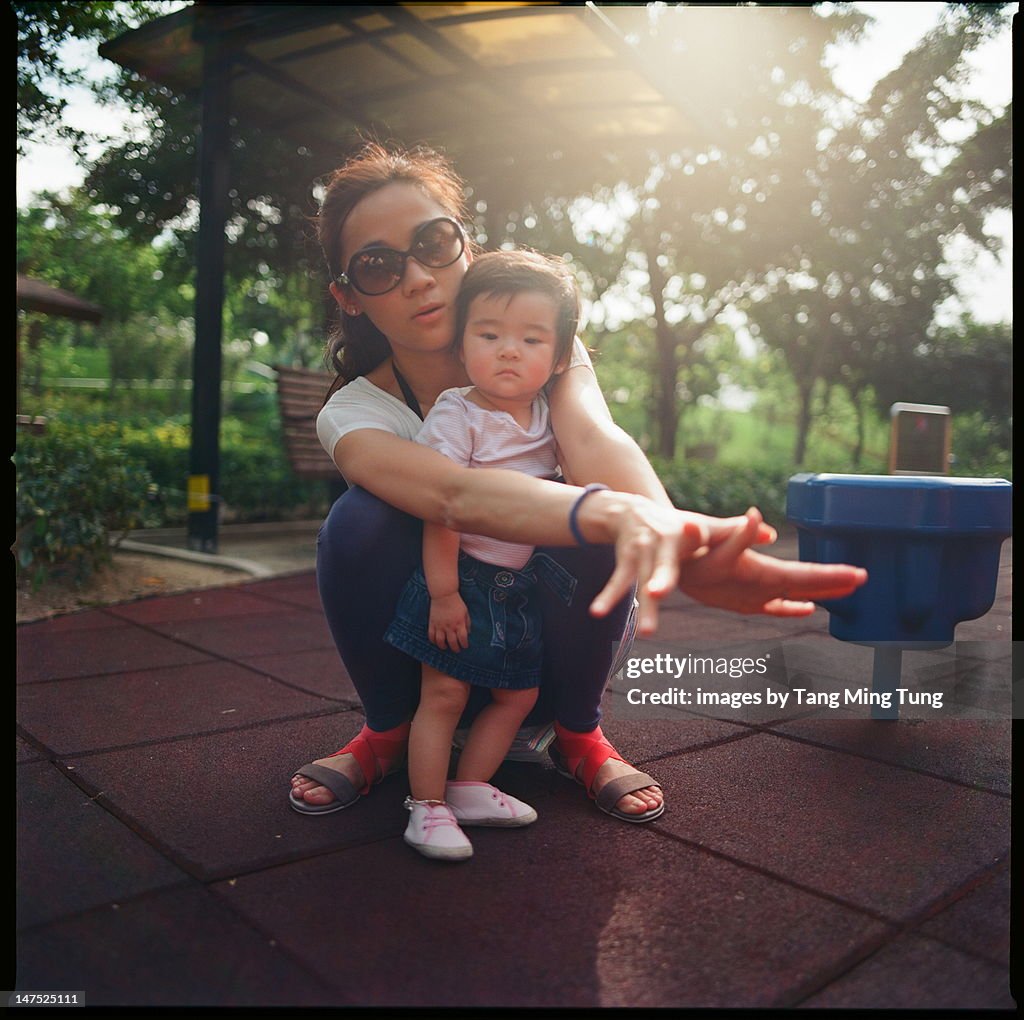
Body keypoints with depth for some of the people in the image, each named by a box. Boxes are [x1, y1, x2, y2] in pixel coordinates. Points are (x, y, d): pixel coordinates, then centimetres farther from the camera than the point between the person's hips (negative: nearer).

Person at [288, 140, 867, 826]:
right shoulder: (352, 415, -17)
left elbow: (593, 438, -35)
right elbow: (457, 494, -40)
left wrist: (666, 527, -60)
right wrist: (618, 514, -61)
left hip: (544, 661, 1)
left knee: (594, 530, -32)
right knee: (360, 524, -31)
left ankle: (579, 731, -4)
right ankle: (389, 731, -3)